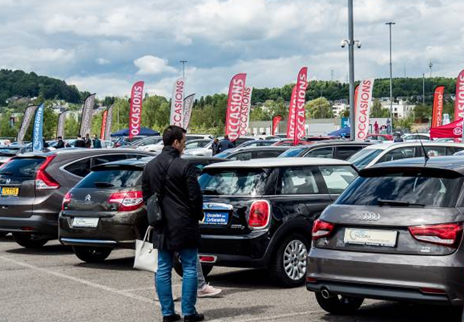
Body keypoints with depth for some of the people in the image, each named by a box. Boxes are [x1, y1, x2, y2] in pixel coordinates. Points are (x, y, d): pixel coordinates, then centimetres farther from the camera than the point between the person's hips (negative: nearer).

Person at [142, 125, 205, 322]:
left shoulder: (150, 167, 7)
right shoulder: (185, 166, -13)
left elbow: (146, 196, 13)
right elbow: (195, 196, -12)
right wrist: (198, 215, 6)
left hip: (162, 226, 6)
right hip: (184, 225, -5)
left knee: (163, 269, 9)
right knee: (189, 268, 2)